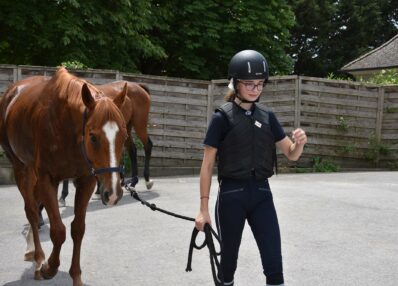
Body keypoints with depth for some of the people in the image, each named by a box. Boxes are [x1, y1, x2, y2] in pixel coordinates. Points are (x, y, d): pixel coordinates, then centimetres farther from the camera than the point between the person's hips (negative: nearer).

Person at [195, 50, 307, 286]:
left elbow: (291, 154, 10)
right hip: (232, 194, -3)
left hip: (261, 193, 4)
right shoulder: (223, 117, -7)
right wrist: (204, 208, -8)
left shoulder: (267, 116, 6)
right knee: (229, 259, 10)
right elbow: (208, 164, -5)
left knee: (274, 263, 0)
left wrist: (300, 142, -14)